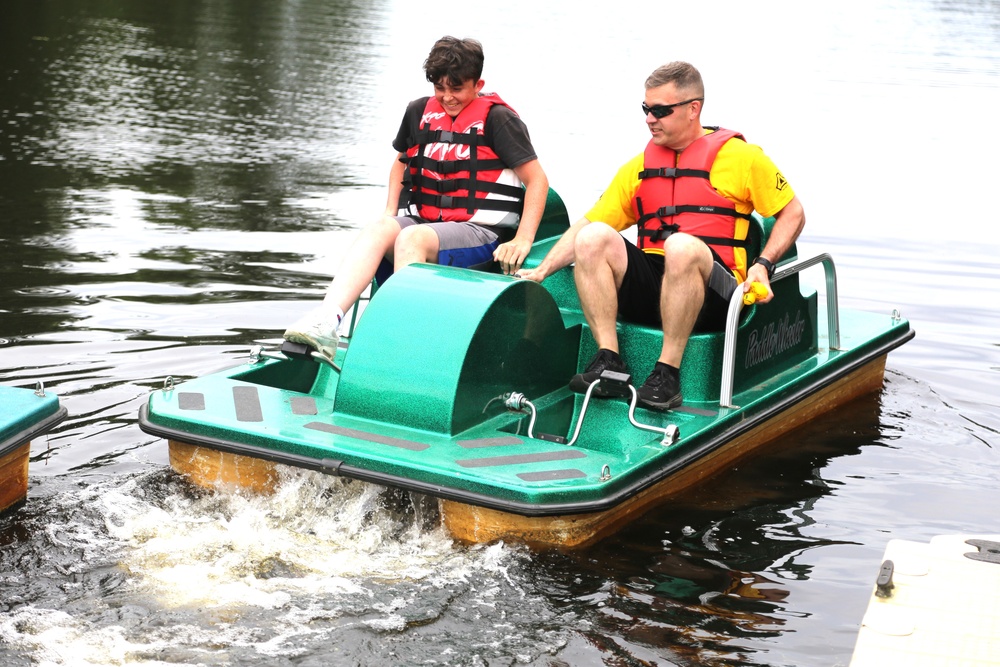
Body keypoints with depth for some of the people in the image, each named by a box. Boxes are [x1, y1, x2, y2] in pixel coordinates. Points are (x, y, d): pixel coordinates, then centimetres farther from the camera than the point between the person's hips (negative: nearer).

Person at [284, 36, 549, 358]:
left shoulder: (496, 118, -3)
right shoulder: (419, 111, 13)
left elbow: (537, 179, -5)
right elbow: (401, 162, 30)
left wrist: (523, 240, -14)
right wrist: (390, 214, 16)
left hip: (481, 230, -5)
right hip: (422, 221, 5)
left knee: (411, 238, -34)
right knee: (377, 230, -27)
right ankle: (326, 321, -46)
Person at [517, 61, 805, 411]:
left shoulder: (740, 156, 9)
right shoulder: (639, 166, 21)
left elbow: (793, 212, 11)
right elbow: (587, 224, 15)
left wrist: (763, 265, -4)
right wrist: (540, 271, 2)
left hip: (711, 294, -4)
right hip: (646, 289, 4)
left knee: (682, 245, -37)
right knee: (593, 237, -22)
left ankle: (668, 373, -31)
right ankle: (609, 361, -25)